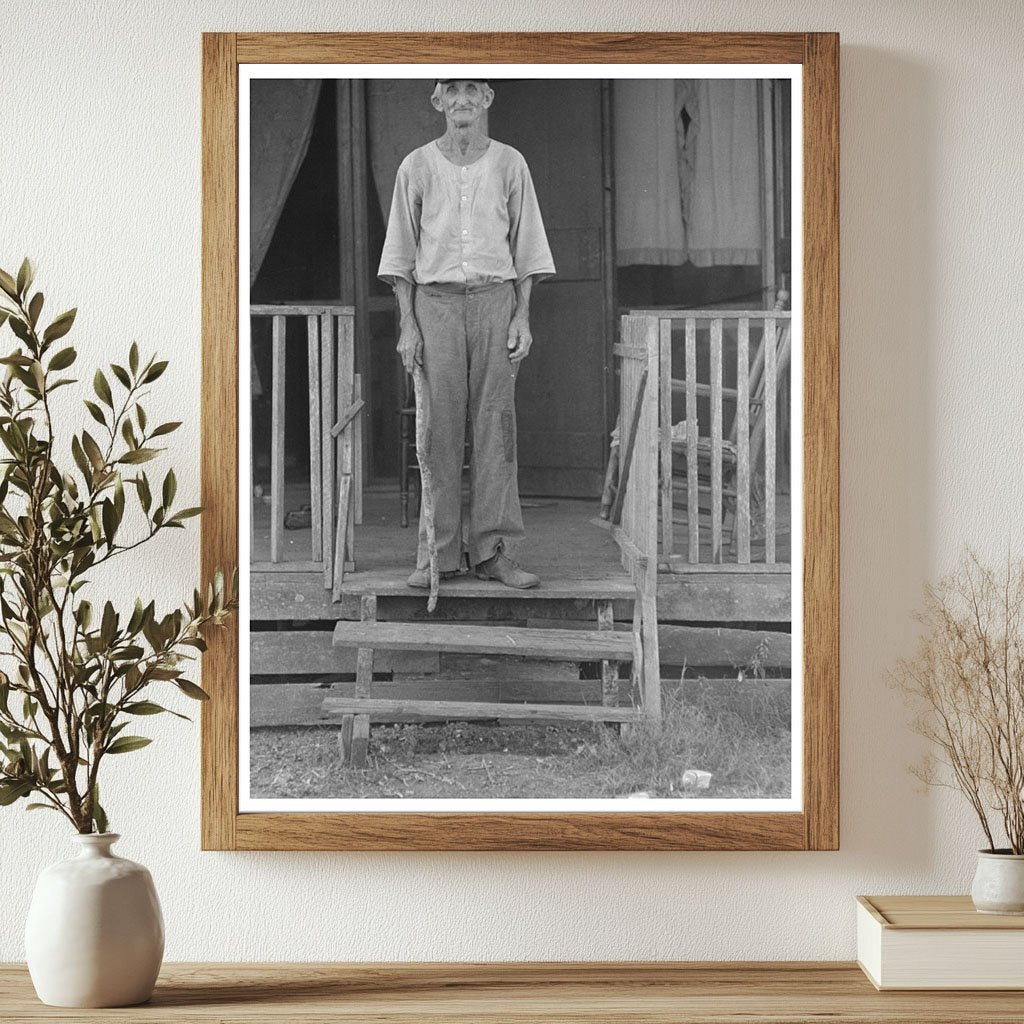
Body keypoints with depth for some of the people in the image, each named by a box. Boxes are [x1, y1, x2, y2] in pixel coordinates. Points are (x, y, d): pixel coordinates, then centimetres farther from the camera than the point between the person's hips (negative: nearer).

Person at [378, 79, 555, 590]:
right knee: (439, 426, -3)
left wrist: (523, 316, 0)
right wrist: (408, 323, -1)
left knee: (495, 423, -2)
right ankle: (437, 553, 0)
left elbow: (525, 243, 9)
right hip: (436, 301, 0)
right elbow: (401, 250, 7)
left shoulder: (509, 163, 8)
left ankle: (492, 551, 1)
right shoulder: (417, 166, 6)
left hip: (494, 299, 1)